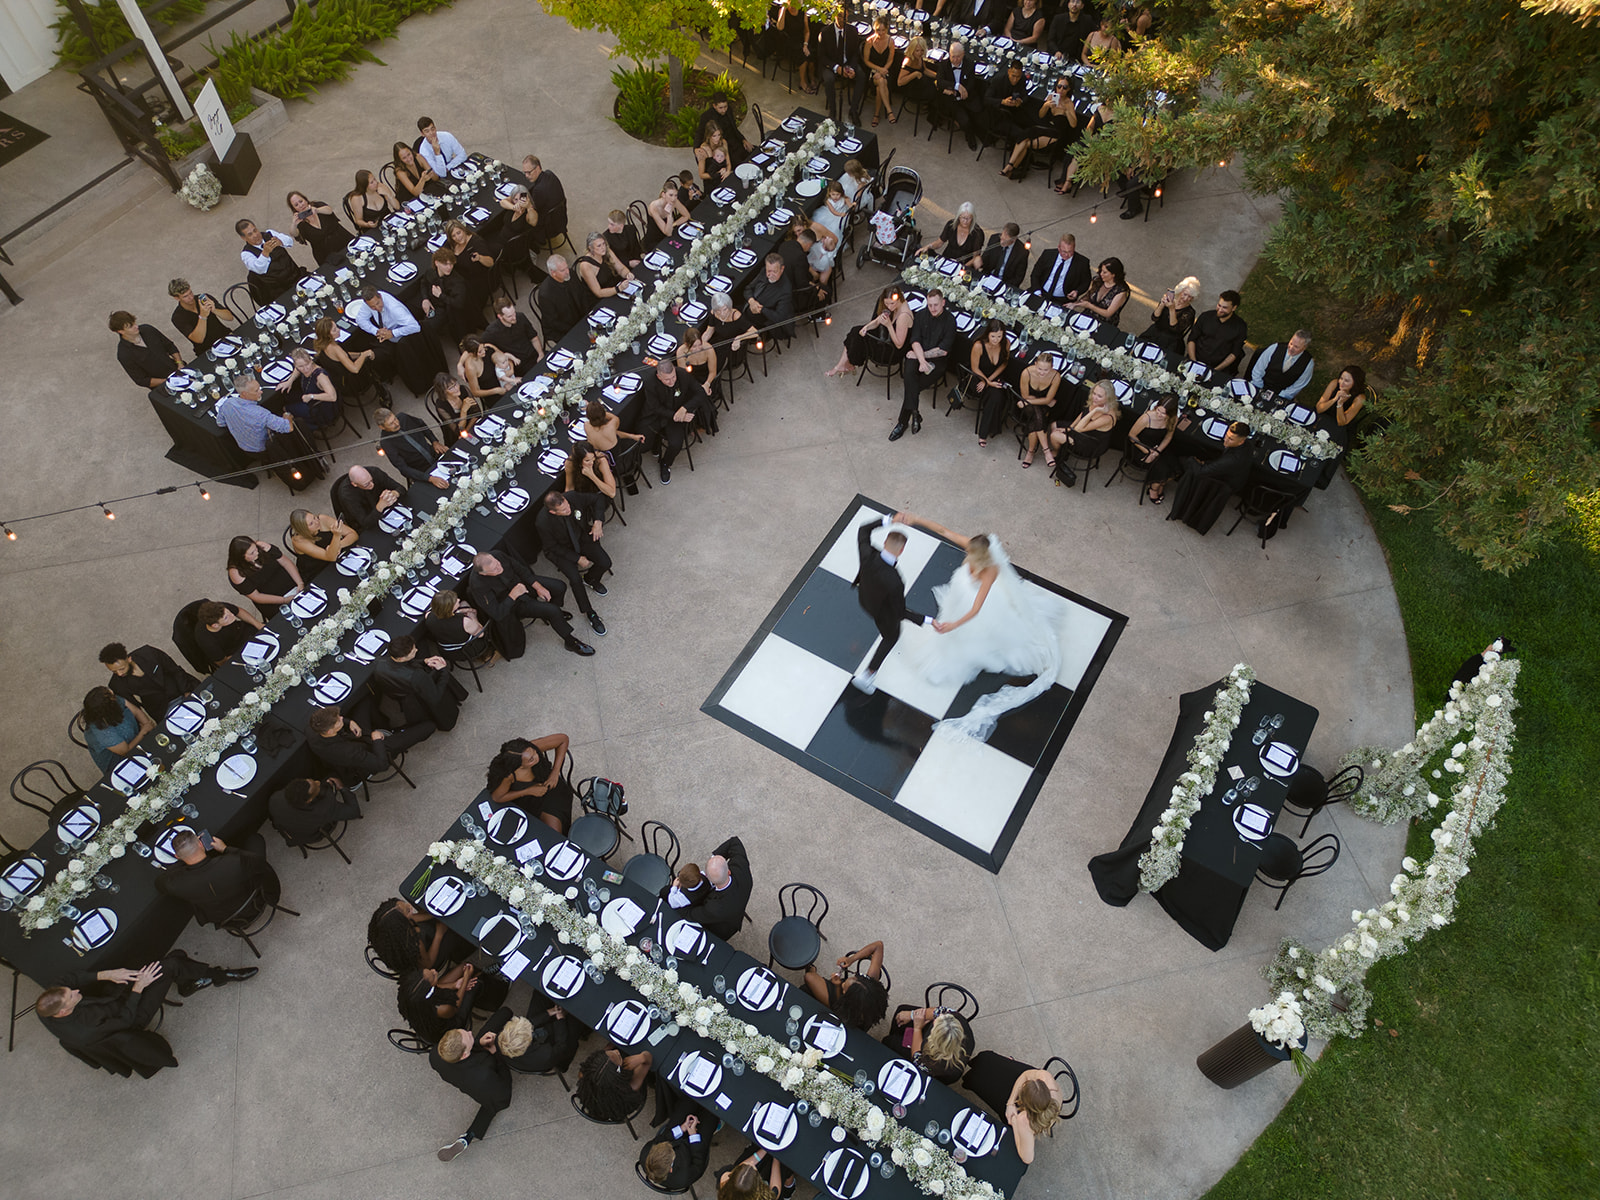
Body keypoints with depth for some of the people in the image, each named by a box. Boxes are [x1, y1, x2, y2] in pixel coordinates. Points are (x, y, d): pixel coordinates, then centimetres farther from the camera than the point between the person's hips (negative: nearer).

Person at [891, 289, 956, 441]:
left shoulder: (950, 321, -7)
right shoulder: (921, 315, 4)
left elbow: (943, 350, -12)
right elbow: (915, 341, -4)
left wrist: (920, 355, -11)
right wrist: (921, 360, -21)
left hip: (938, 360, -2)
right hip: (918, 355, 3)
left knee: (913, 385, -24)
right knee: (909, 374, -32)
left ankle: (903, 421, -15)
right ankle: (914, 414, -31)